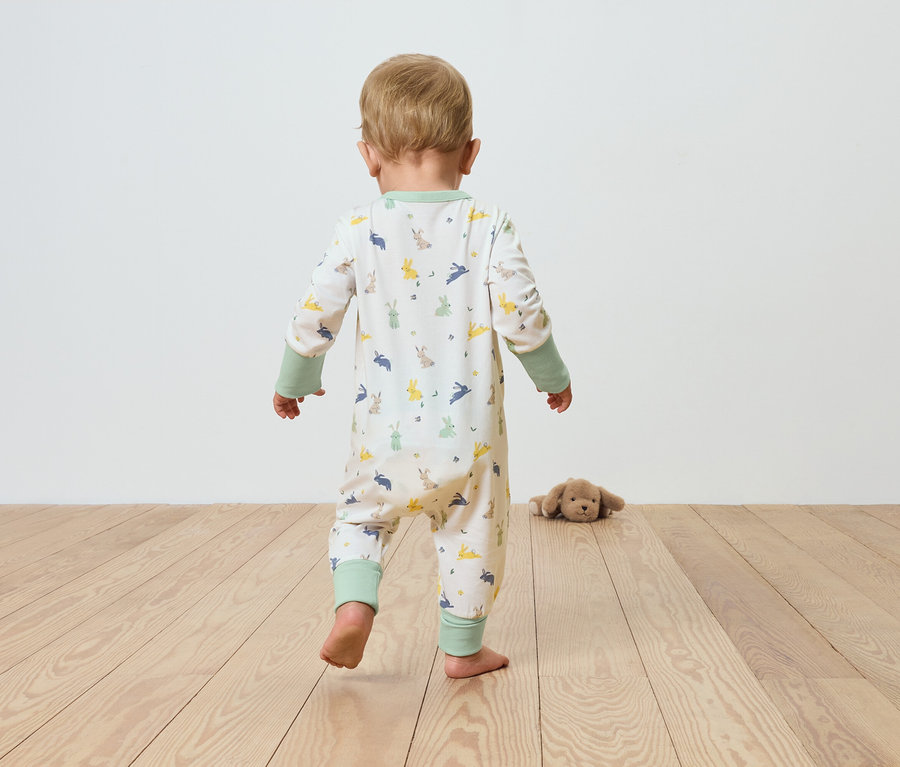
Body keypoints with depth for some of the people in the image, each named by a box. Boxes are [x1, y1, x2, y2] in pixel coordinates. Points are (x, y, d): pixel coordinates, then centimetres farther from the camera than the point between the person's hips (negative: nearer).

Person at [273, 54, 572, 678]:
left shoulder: (358, 231, -4)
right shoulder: (488, 227, -6)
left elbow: (316, 315, -1)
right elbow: (521, 317, -9)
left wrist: (296, 380, 17)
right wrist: (553, 377, 9)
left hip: (384, 434, 1)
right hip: (468, 436, -1)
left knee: (361, 515, 24)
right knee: (473, 534, 17)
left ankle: (354, 605, 2)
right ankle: (463, 649, 27)